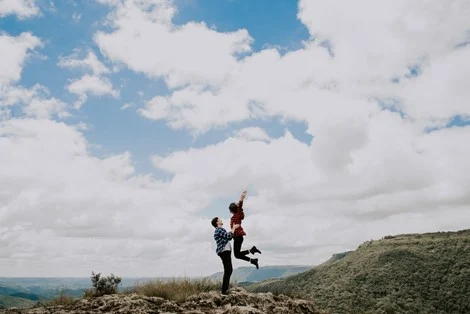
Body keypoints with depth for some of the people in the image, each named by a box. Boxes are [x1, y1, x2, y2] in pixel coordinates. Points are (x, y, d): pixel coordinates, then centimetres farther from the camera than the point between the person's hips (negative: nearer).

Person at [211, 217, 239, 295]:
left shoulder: (220, 230, 22)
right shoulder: (219, 230, -11)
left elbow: (229, 237, 24)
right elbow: (229, 236, -18)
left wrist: (234, 228, 23)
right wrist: (234, 228, -5)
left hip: (226, 252, 11)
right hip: (224, 252, -11)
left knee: (229, 270, 13)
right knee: (227, 271, -11)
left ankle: (225, 289, 17)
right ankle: (224, 290, -10)